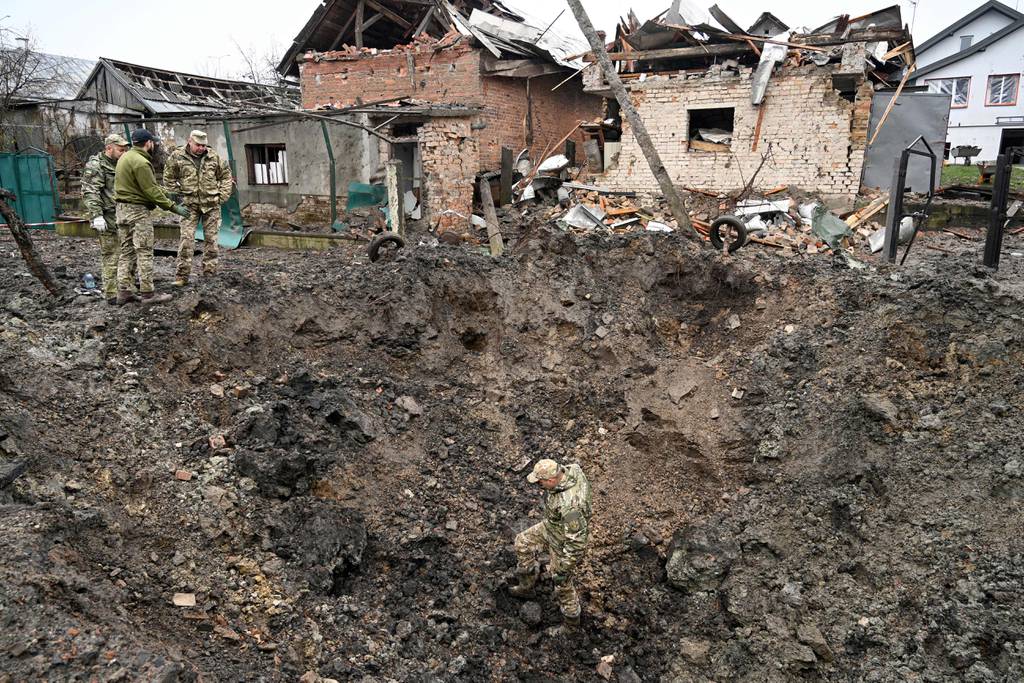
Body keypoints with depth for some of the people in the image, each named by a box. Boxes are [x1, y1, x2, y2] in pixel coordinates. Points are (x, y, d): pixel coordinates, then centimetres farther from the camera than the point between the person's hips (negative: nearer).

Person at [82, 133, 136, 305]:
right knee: (110, 257, -4)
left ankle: (128, 288, 24)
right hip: (108, 220, -8)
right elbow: (90, 193, -17)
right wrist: (96, 215, -25)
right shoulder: (95, 166, -9)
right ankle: (112, 294, 2)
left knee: (131, 253, 12)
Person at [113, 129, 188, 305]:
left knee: (126, 252, 12)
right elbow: (151, 190, -19)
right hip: (138, 211, -10)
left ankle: (123, 292, 14)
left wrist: (165, 195, 12)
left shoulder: (125, 157, 13)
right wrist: (173, 207, -16)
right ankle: (147, 294, -2)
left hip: (122, 209, 10)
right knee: (144, 253, -5)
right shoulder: (140, 162, -18)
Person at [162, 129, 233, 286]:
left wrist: (223, 195, 5)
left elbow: (226, 175, 13)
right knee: (187, 239, -7)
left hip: (211, 204, 2)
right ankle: (182, 275, -3)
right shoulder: (177, 156, -3)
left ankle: (210, 272, 17)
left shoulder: (213, 157, 3)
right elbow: (168, 179, 6)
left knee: (211, 239, 7)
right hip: (189, 205, -2)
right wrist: (178, 195, -1)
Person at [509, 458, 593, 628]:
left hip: (564, 544, -8)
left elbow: (576, 540, -34)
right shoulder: (571, 470, -21)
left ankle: (571, 617, 46)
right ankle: (527, 587, 43)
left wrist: (564, 568, -21)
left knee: (563, 584, 17)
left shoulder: (569, 505, -44)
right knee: (523, 543, 21)